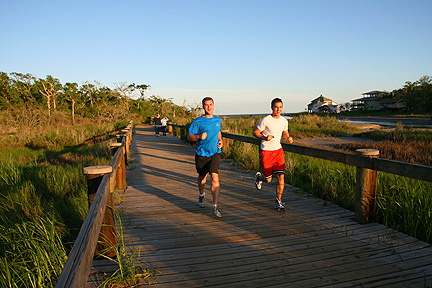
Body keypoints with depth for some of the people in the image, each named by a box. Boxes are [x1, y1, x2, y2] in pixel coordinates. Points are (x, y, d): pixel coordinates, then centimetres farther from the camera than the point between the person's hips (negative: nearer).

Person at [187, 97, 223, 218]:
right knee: (202, 177, 17)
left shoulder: (218, 120, 9)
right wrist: (199, 136, -23)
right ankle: (201, 195, 50)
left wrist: (220, 141, 10)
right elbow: (189, 137, -4)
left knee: (215, 177, -17)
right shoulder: (197, 122, -4)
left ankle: (215, 208, -16)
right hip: (201, 154, -1)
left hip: (215, 153, 1)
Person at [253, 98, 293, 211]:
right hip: (266, 151, -4)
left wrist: (288, 138, -1)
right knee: (268, 179, 3)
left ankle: (278, 202, 7)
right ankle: (259, 177, 40)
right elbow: (255, 132, -5)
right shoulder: (265, 120, -11)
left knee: (281, 176, -7)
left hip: (278, 150, 4)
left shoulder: (284, 120, 4)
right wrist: (265, 137, -24)